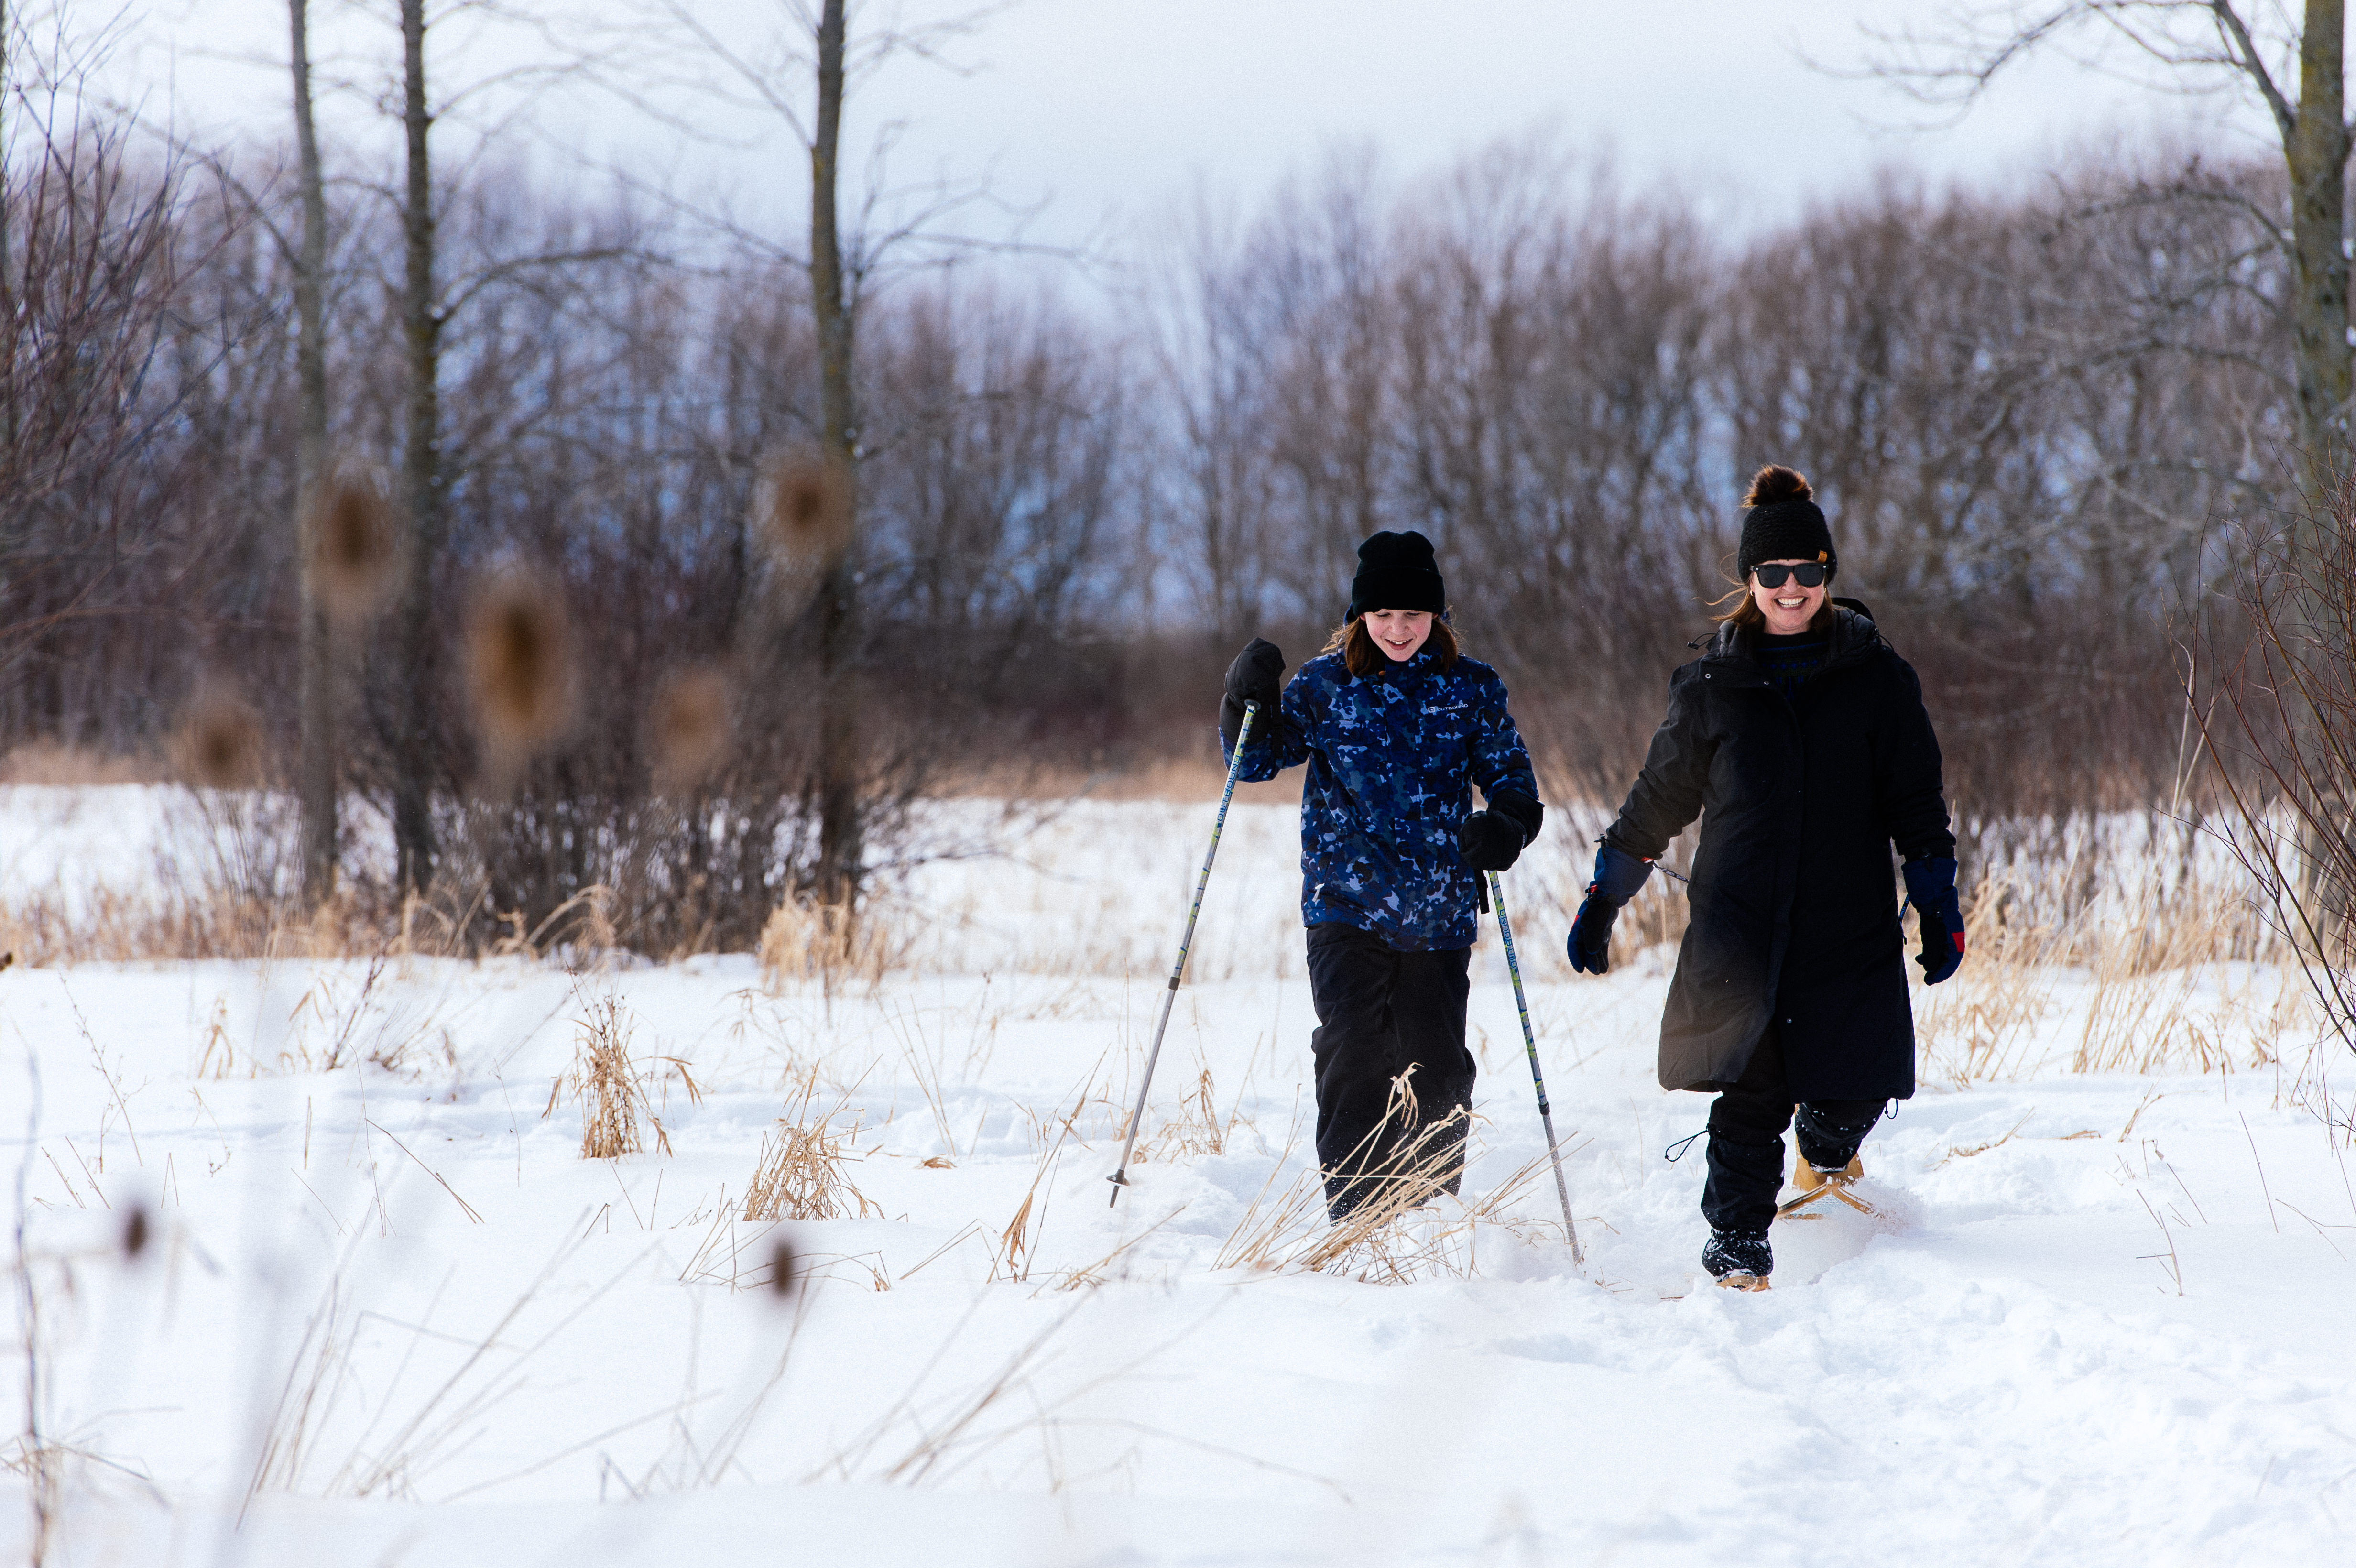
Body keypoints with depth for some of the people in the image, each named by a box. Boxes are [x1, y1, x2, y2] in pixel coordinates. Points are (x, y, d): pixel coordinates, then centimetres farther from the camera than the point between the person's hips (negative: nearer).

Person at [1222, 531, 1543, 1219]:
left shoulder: (1472, 690, 5)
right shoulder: (1325, 685, 4)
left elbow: (1513, 781, 8)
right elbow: (1257, 759, 11)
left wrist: (1506, 826, -15)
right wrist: (1247, 700, -9)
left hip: (1438, 911, 1)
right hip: (1346, 907, -1)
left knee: (1437, 1069, 4)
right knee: (1353, 1058, -12)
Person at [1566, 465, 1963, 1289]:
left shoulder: (1876, 678, 5)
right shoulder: (1714, 684, 6)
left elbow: (1916, 801, 9)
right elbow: (1660, 796, 15)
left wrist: (1939, 904, 2)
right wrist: (1604, 897, 16)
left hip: (1851, 924, 1)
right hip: (1739, 921, -1)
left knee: (1856, 1085, 0)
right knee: (1750, 1094, -10)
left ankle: (1828, 1150, 35)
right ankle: (1738, 1246, 0)